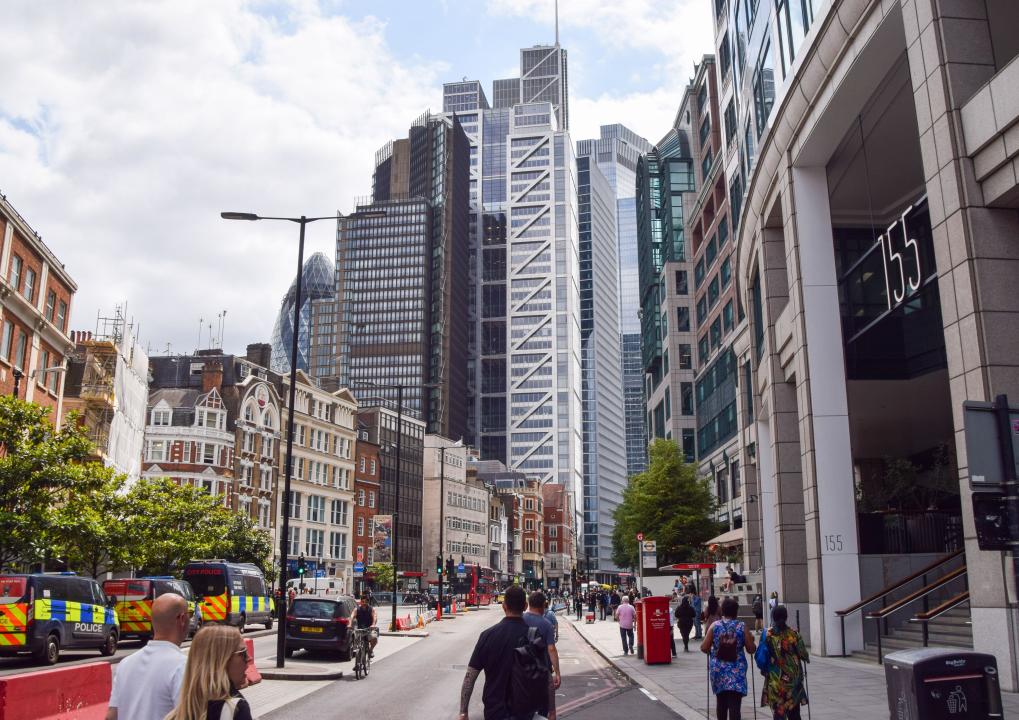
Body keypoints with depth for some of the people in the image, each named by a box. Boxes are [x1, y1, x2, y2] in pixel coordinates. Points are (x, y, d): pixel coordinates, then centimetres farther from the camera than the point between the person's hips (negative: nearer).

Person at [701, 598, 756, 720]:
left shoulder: (715, 625, -1)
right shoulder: (741, 627, -4)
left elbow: (704, 648, -3)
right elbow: (751, 649, 0)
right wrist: (751, 640, 20)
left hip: (718, 668, 2)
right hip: (737, 670, -2)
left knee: (721, 701, 19)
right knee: (734, 704, -4)